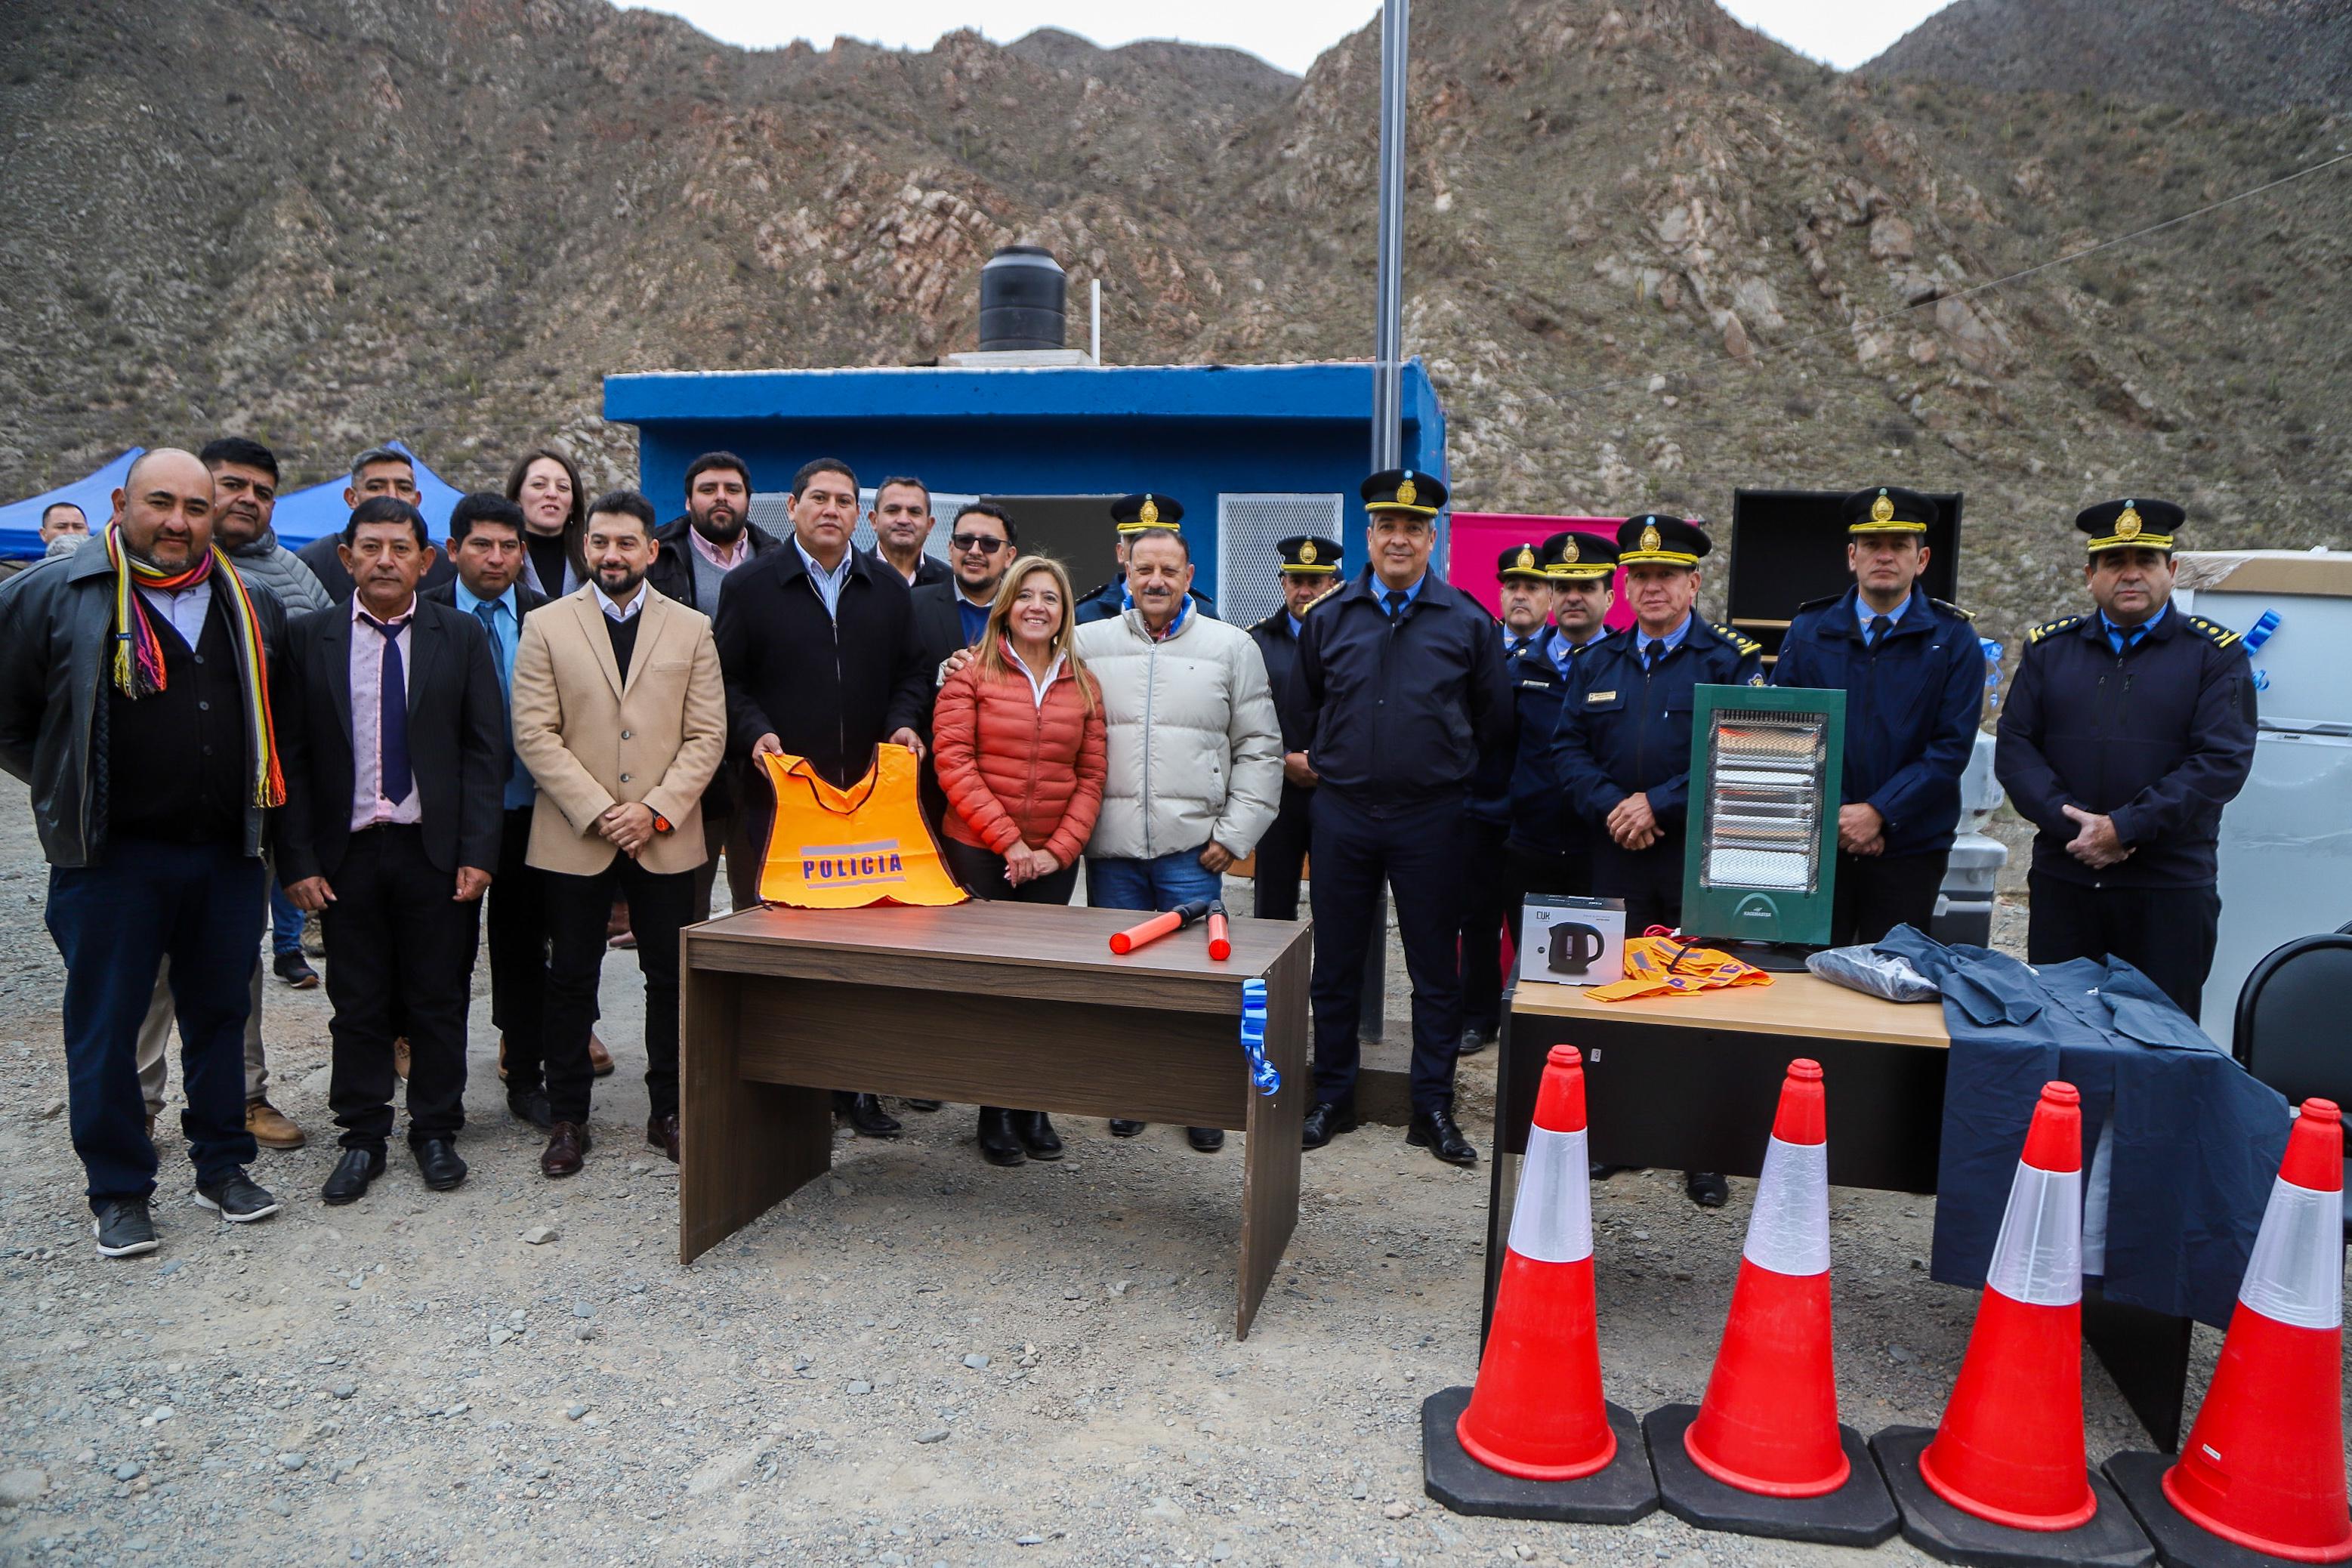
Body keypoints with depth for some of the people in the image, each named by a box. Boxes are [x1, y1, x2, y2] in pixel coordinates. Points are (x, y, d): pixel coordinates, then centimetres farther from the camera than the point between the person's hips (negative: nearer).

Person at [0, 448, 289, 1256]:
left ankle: (223, 1164, 27)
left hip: (227, 856, 4)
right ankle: (118, 1191, 19)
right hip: (111, 858, -3)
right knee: (105, 1027, 6)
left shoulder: (250, 606, 8)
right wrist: (76, 793, 2)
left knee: (221, 1014, 13)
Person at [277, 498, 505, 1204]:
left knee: (439, 1001, 8)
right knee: (357, 1004, 9)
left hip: (436, 850, 0)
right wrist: (298, 858, -5)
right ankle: (363, 1137, 22)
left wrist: (478, 851, -7)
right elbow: (291, 757, 2)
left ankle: (435, 1131, 22)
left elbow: (486, 749, 0)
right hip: (346, 852, 1)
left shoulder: (461, 636, 2)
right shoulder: (308, 638, 3)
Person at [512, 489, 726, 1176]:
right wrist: (597, 811, -12)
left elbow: (707, 736, 2)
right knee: (571, 982, 7)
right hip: (573, 838, 0)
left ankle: (669, 1112, 19)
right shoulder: (546, 626, 5)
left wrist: (656, 810, -10)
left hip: (666, 839, 1)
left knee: (672, 979, 6)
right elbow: (534, 734, -3)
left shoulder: (692, 629, 7)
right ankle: (567, 1117, 19)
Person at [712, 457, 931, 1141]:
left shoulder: (889, 590, 13)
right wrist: (755, 732, -11)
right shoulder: (750, 586, 5)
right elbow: (726, 679, 5)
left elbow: (912, 673, 17)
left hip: (871, 793, 3)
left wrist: (904, 722, -2)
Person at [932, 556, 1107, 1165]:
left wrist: (1058, 848, -6)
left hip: (1052, 861, 2)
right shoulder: (971, 676, 0)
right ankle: (995, 1111, 15)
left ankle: (1035, 1108, 16)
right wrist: (1007, 840, -13)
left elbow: (1091, 777, 6)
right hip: (977, 853, -2)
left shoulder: (1083, 686, 8)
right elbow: (954, 764, -8)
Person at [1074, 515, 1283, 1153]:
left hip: (1192, 848, -1)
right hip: (1111, 846, 2)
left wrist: (1234, 834, -1)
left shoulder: (1232, 647, 6)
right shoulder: (1089, 644, 9)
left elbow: (1259, 748, 5)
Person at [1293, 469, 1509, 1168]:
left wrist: (1447, 765, 9)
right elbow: (1305, 709, 18)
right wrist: (1327, 762, 12)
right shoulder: (1330, 618, 5)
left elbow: (1494, 721, 8)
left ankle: (1433, 1110, 18)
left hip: (1430, 818, -1)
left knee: (1436, 970, 6)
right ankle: (1333, 1100, 23)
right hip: (1341, 813, 2)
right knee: (1335, 966, 9)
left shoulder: (1468, 621, -1)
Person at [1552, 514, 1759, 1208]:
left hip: (1702, 857, -3)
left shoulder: (1732, 660, 0)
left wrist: (1659, 804, -15)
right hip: (1615, 856, 3)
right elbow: (1567, 748, 7)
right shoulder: (1596, 663, 12)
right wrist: (1611, 807, -10)